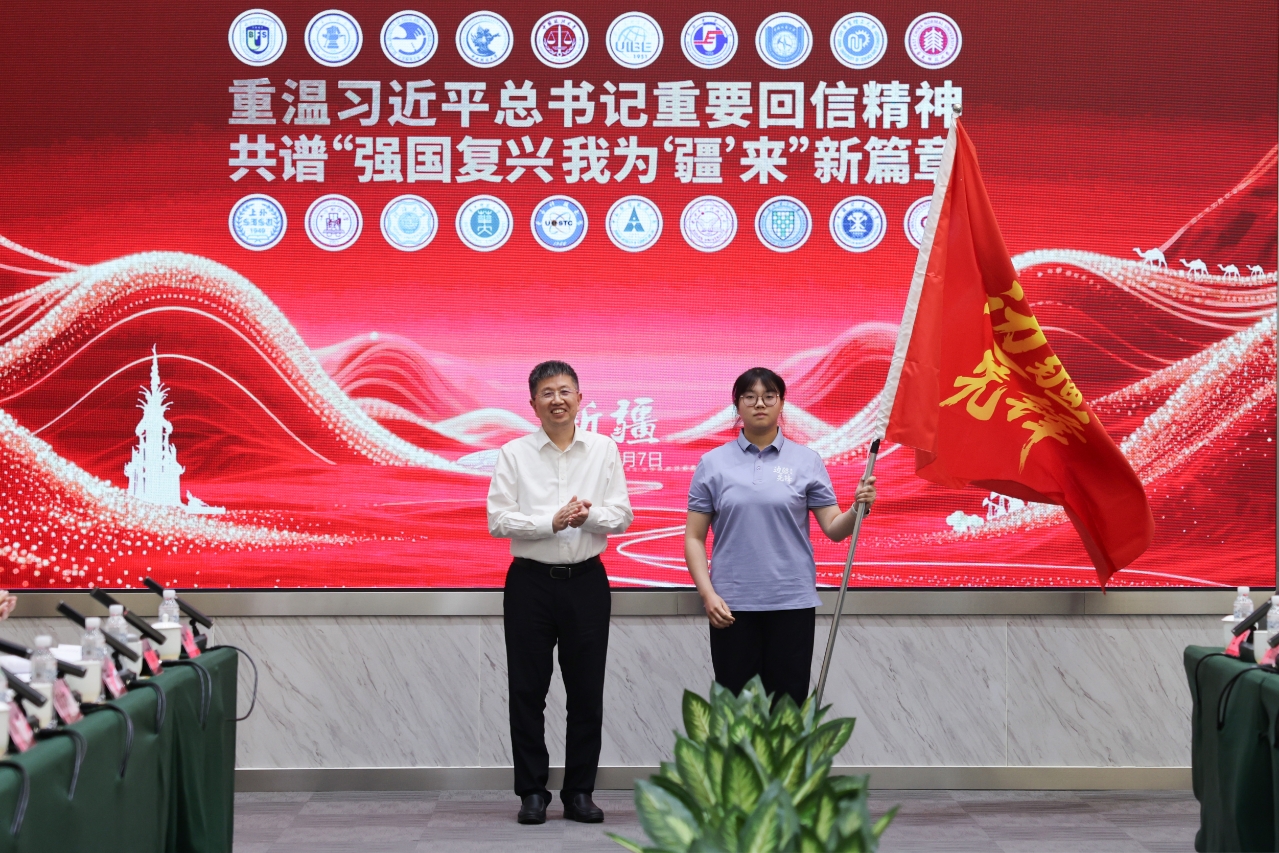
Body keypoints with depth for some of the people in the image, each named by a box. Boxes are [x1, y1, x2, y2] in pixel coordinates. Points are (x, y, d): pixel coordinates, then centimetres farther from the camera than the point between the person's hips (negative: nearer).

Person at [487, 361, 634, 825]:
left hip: (586, 581, 1)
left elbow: (621, 515, -1)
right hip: (530, 582, -1)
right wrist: (552, 522, -19)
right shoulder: (514, 454, 0)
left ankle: (579, 792, 16)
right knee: (527, 691, 3)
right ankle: (532, 793, 13)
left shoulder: (603, 450, 4)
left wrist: (588, 515, -21)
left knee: (587, 692, 5)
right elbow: (498, 520, -7)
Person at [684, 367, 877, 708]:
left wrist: (858, 509, -20)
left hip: (792, 602, 0)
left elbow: (833, 528, 0)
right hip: (732, 604, 0)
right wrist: (707, 593, -10)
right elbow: (694, 537, 2)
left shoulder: (807, 461, 3)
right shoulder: (713, 464, 2)